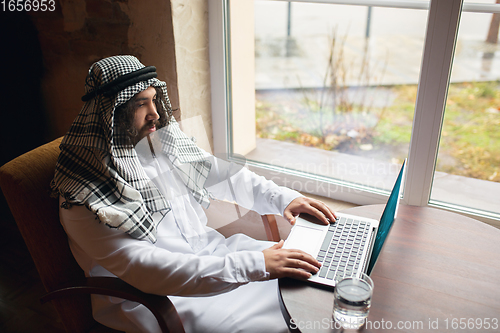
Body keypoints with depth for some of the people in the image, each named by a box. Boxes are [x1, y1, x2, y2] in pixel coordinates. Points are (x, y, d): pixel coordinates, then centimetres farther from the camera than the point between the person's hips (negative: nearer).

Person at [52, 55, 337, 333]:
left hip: (208, 248, 7)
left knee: (308, 269, 0)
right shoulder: (85, 197, -21)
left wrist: (282, 198, -7)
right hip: (156, 295, -6)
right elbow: (143, 266, -29)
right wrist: (254, 266, -34)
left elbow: (217, 172, 8)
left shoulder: (159, 138, -1)